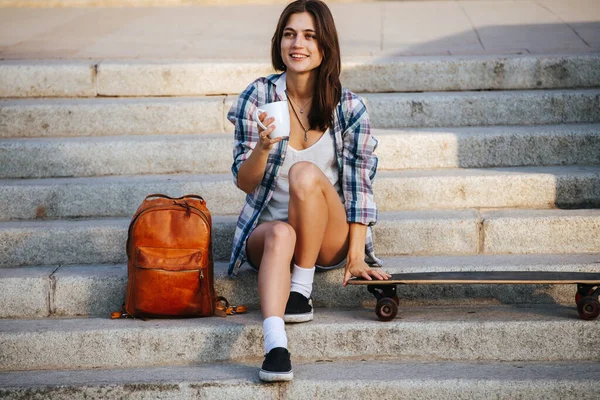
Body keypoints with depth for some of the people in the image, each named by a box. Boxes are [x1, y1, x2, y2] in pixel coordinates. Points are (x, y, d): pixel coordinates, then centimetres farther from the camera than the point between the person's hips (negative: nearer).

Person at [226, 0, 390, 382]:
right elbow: (244, 182, -3)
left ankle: (302, 287, -19)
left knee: (305, 172, -30)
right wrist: (263, 147, -25)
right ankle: (275, 346, -54)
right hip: (267, 229, 0)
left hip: (328, 239, 0)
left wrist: (356, 256, -12)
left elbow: (360, 183, -3)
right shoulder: (258, 97, -3)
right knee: (280, 235, -36)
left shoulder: (349, 106, -4)